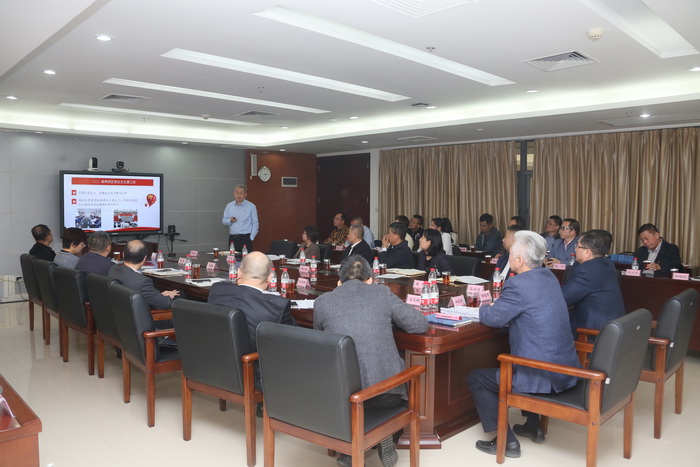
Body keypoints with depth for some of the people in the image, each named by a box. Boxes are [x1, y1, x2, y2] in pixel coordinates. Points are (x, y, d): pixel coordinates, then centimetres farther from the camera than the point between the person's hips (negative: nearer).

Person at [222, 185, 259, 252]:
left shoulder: (251, 206, -1)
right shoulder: (229, 206, 11)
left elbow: (255, 224, 0)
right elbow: (224, 221, 15)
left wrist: (251, 238, -6)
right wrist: (230, 221, -7)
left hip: (245, 238, -3)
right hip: (232, 238, 4)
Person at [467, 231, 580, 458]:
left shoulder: (518, 284, -21)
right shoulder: (548, 276, 7)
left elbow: (494, 318, -12)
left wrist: (483, 308, 9)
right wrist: (496, 305, 9)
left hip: (543, 376, -9)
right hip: (566, 368, 9)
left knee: (476, 378, 8)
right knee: (513, 362, 37)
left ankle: (507, 441, 12)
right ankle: (533, 426, 41)